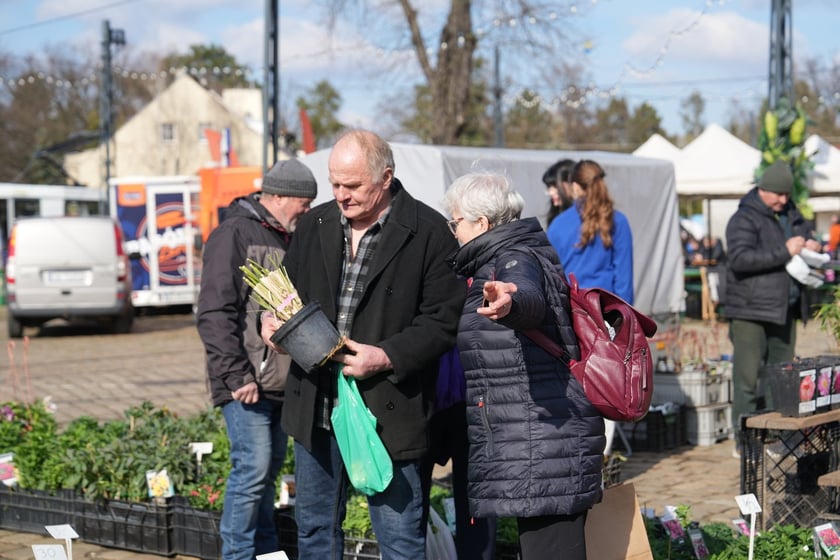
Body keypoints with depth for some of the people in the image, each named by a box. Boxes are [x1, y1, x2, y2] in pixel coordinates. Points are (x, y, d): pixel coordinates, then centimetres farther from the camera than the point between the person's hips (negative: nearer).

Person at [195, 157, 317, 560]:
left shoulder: (289, 240, 16)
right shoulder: (234, 234, -9)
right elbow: (215, 314, -15)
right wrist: (237, 376, -18)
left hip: (282, 381, 8)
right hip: (247, 384, -8)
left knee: (269, 469, 14)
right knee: (253, 469, -10)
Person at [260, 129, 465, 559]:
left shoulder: (428, 232, -9)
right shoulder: (314, 225, 8)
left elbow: (443, 320, -10)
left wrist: (386, 357, -21)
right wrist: (273, 321, -2)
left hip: (389, 412, -5)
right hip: (316, 407, 6)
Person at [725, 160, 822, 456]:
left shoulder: (789, 213, 14)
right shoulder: (744, 219, -10)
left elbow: (806, 230, 32)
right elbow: (739, 258, -23)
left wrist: (811, 243, 7)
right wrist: (784, 252, -23)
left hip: (784, 310, 8)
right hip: (751, 312, -8)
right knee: (749, 377, -7)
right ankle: (744, 440, -2)